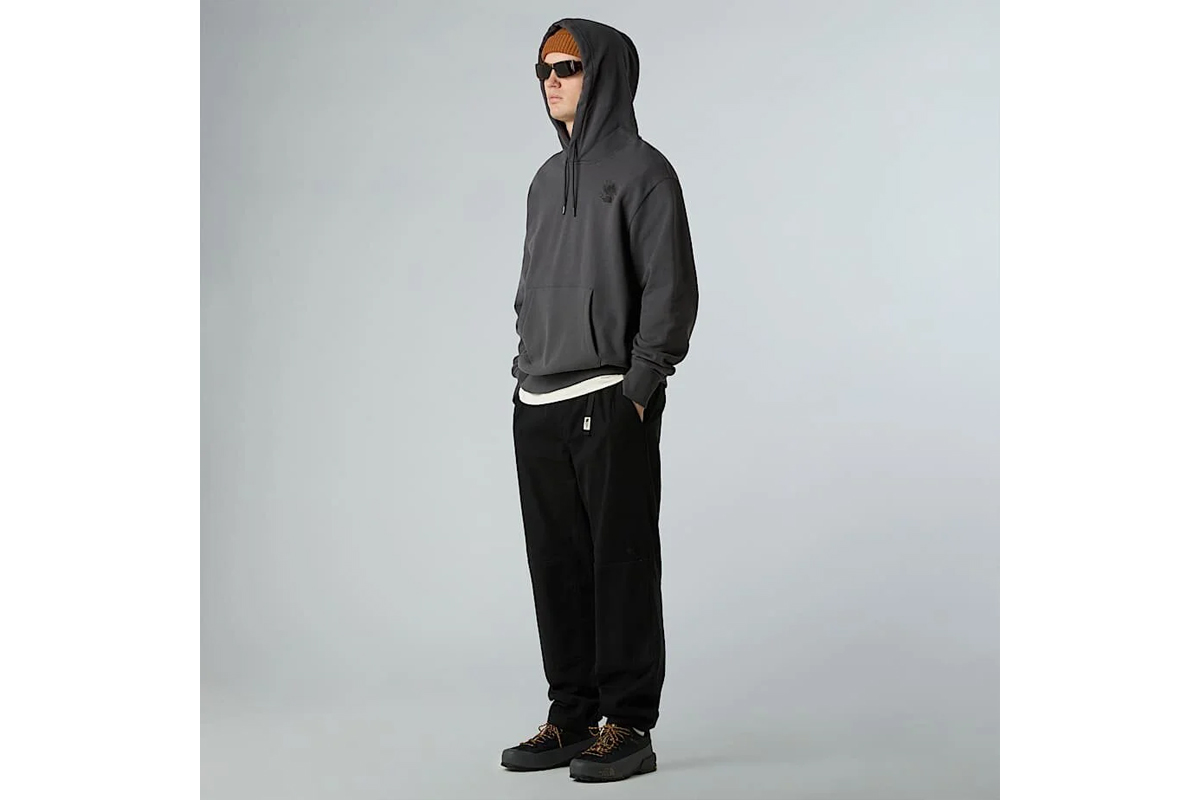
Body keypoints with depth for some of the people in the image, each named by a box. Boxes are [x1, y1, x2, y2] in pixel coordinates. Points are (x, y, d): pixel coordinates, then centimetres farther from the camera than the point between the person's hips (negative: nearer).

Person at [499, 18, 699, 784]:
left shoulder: (641, 170, -4)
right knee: (558, 568, 10)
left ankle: (629, 726, 6)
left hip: (611, 407, -7)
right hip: (538, 407, 7)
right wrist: (524, 372, 13)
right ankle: (572, 718, 19)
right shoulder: (547, 180, 18)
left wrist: (638, 388, -14)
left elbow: (672, 291, -10)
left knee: (621, 565, -2)